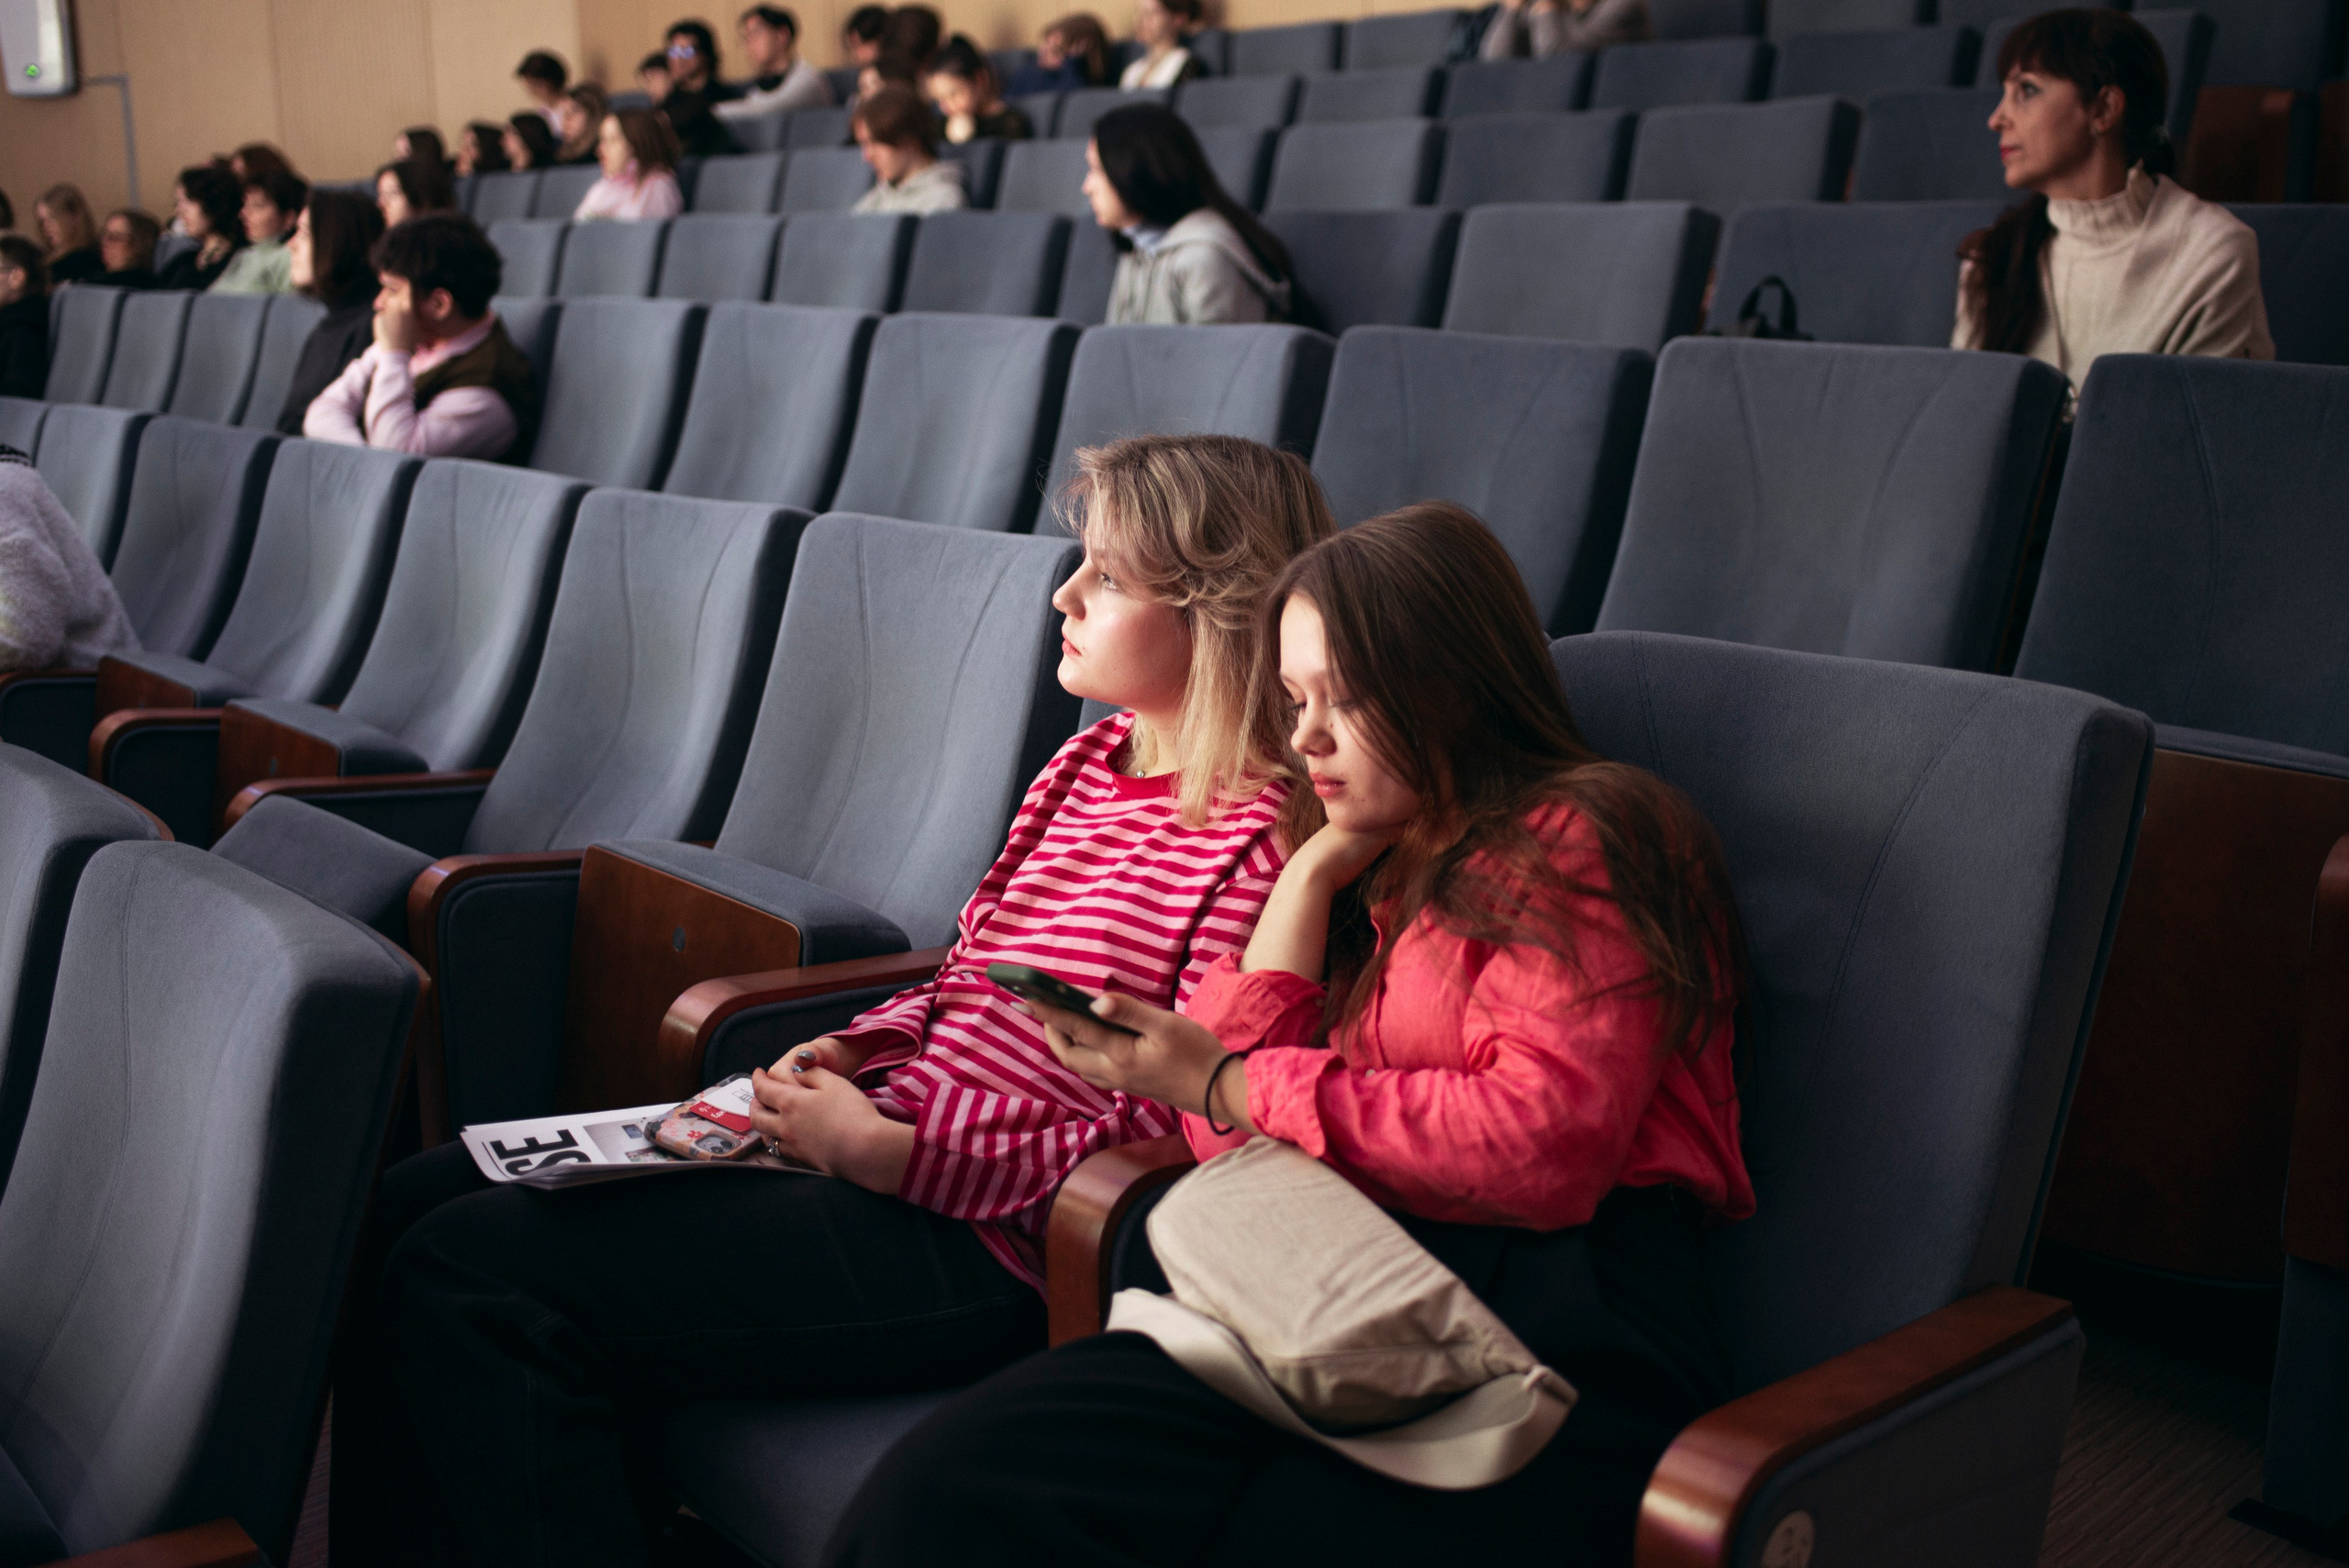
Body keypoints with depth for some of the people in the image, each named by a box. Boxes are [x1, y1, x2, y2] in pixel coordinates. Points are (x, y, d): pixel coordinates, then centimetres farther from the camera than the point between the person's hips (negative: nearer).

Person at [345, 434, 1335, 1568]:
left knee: (471, 1269, -16)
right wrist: (848, 1053, 3)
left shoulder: (1251, 840, -16)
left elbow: (1175, 1133, -19)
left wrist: (888, 1153, -18)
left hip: (976, 1237, -9)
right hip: (882, 1150, 9)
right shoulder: (1088, 764, 12)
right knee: (411, 1203, 7)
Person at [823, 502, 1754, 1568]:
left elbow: (1544, 1147, -13)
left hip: (1553, 1334, -5)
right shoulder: (1373, 869, 24)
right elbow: (1227, 1146, 16)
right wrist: (1310, 878, 11)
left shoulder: (1576, 840, 3)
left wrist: (1224, 1083, -7)